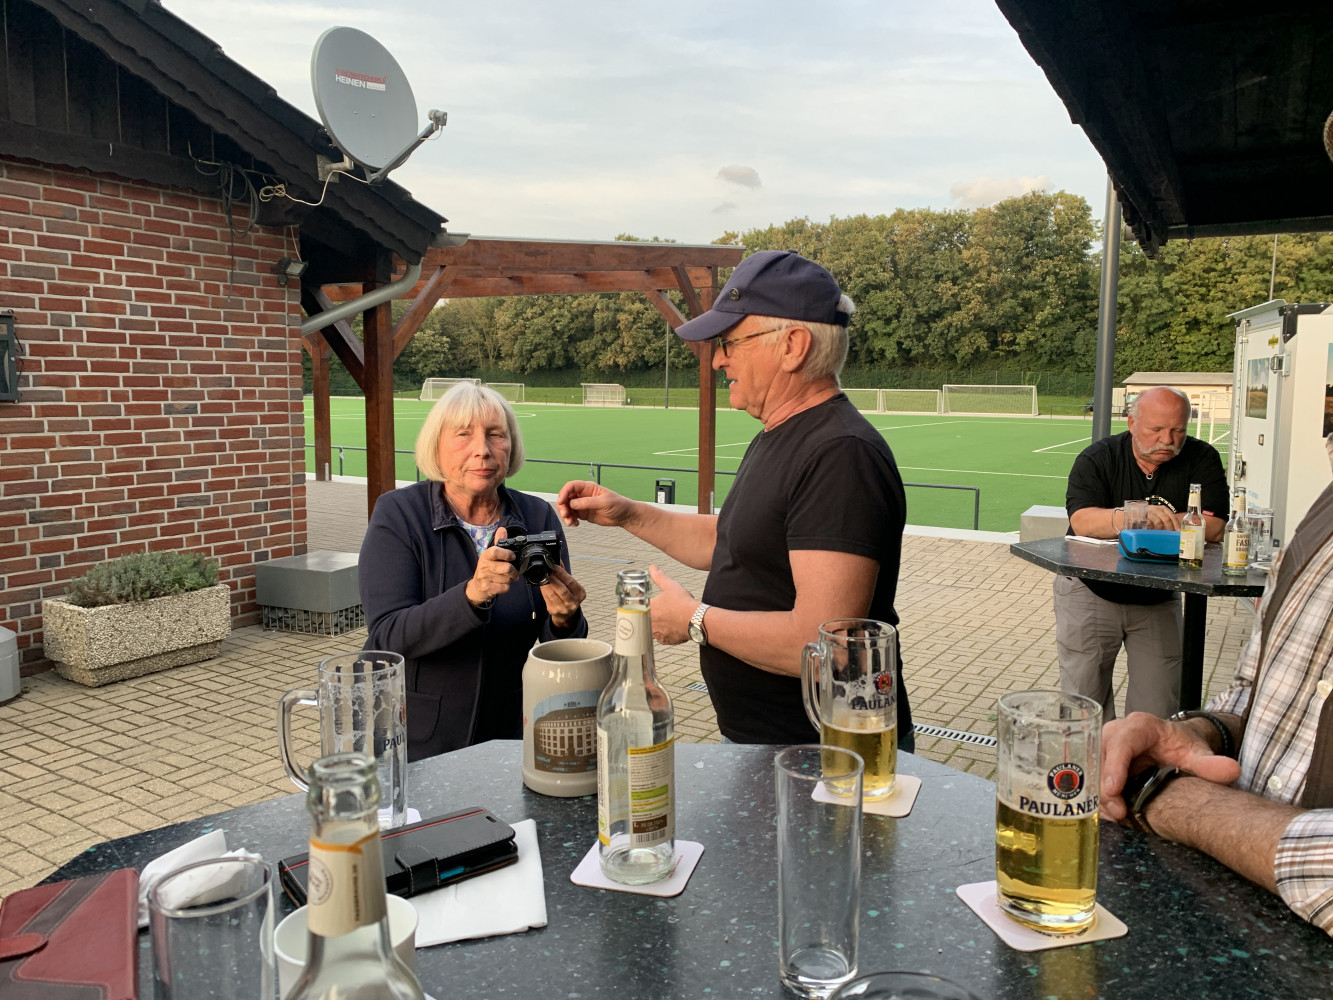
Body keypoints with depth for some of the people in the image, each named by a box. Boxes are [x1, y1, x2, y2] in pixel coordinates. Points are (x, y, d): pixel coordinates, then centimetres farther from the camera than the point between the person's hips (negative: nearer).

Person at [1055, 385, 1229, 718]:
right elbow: (1082, 521, -25)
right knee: (1085, 698, 5)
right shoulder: (1097, 458, -9)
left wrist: (1156, 520, -23)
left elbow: (1213, 527, -15)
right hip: (1091, 593, -1)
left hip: (1158, 600, 2)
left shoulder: (1202, 459, -4)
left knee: (1159, 709, 4)